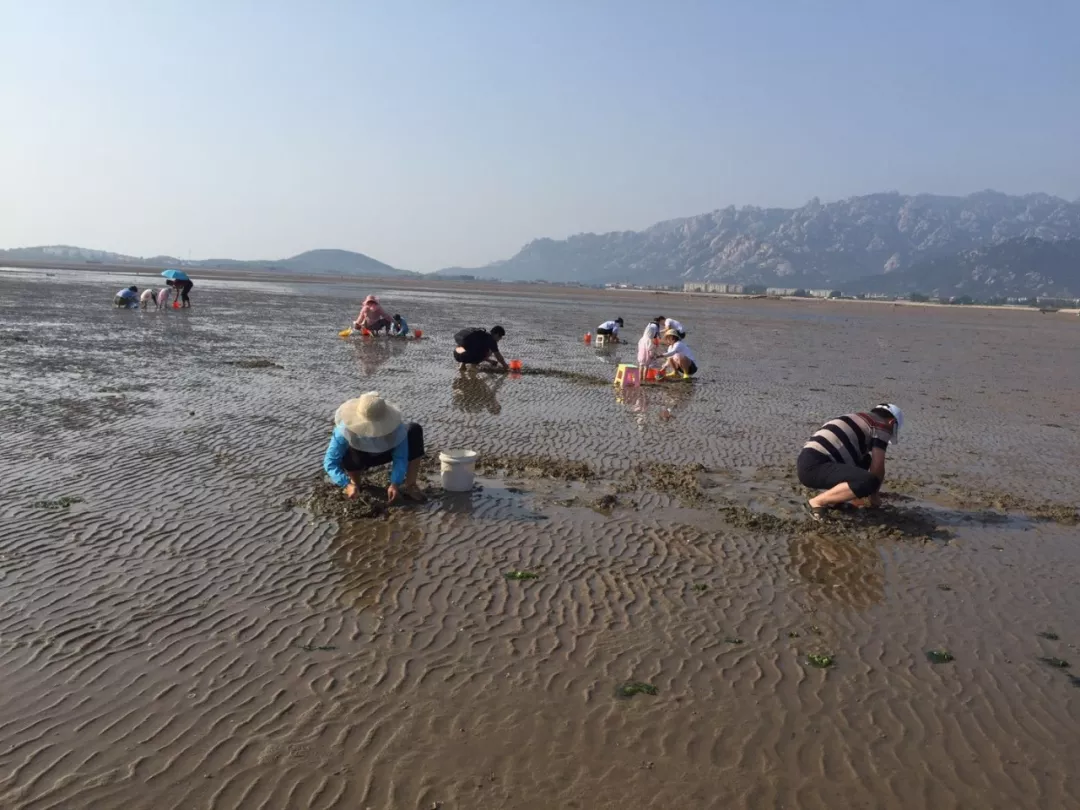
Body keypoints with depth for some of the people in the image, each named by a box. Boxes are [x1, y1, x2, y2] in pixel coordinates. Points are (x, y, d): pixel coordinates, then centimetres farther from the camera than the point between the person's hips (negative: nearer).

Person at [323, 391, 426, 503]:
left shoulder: (395, 426, -36)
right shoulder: (346, 430, -38)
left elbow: (400, 457, -29)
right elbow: (330, 462, -36)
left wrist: (395, 484, -41)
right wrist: (347, 485, -49)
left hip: (384, 453, 1)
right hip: (360, 457, -1)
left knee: (414, 430, -24)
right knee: (348, 455, -39)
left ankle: (409, 486, -14)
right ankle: (355, 483, -1)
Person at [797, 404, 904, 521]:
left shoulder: (857, 421, 28)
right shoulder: (881, 426, 3)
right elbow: (877, 468, -2)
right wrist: (874, 495, 14)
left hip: (807, 462, 9)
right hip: (814, 466, -9)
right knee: (869, 482, -24)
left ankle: (833, 498, 15)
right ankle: (817, 502, -12)